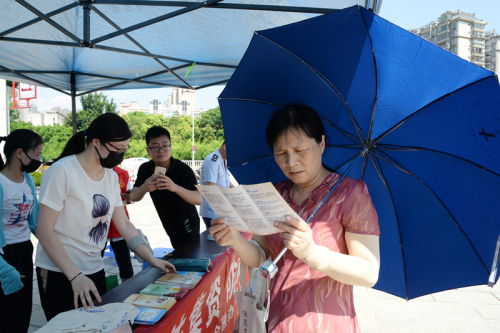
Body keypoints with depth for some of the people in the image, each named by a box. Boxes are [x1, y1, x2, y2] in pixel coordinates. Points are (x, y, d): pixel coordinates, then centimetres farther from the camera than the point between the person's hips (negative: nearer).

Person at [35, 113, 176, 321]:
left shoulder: (111, 177, 5)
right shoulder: (62, 171, -16)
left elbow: (124, 225, 7)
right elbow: (44, 230, -18)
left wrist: (152, 260, 0)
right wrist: (75, 276, -25)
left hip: (95, 270, 6)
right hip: (59, 274, -6)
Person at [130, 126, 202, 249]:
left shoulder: (184, 169, -24)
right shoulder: (145, 169, -9)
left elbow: (199, 199, -32)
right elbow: (133, 197, -15)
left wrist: (175, 187, -50)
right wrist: (144, 188, -38)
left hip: (188, 229, -5)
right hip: (171, 230, 5)